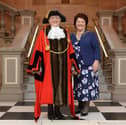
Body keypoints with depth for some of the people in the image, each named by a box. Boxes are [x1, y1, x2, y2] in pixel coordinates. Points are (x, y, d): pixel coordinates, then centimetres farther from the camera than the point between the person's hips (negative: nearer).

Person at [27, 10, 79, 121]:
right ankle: (50, 112, 8)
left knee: (61, 86, 5)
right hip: (49, 64, -3)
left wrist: (74, 65, 8)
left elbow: (70, 51, 11)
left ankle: (57, 111, 15)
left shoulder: (65, 33, 11)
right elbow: (38, 51, -4)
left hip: (62, 65, 3)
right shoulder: (44, 33, 1)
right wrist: (36, 66, -10)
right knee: (50, 86, -1)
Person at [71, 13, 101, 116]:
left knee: (87, 86, -5)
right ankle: (80, 105, 18)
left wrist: (96, 61, -13)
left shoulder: (91, 35, 3)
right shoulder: (71, 36, 13)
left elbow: (97, 49, -2)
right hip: (75, 66, 4)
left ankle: (86, 106, 3)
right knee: (78, 86, 7)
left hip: (88, 66, -3)